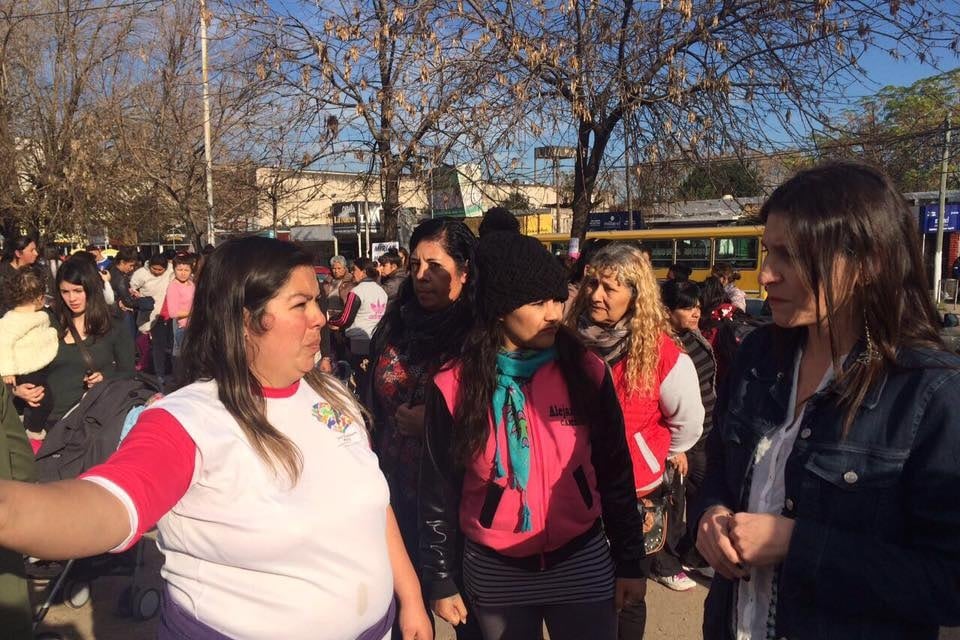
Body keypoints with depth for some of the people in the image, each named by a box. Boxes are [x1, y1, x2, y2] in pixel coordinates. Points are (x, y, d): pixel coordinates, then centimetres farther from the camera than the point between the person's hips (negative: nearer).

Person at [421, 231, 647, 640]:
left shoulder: (586, 371, -6)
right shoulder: (454, 386, -10)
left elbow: (615, 473, 1)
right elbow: (439, 491, -2)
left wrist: (630, 561, 4)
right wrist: (441, 578, 2)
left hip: (583, 563, 1)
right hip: (495, 573, 0)